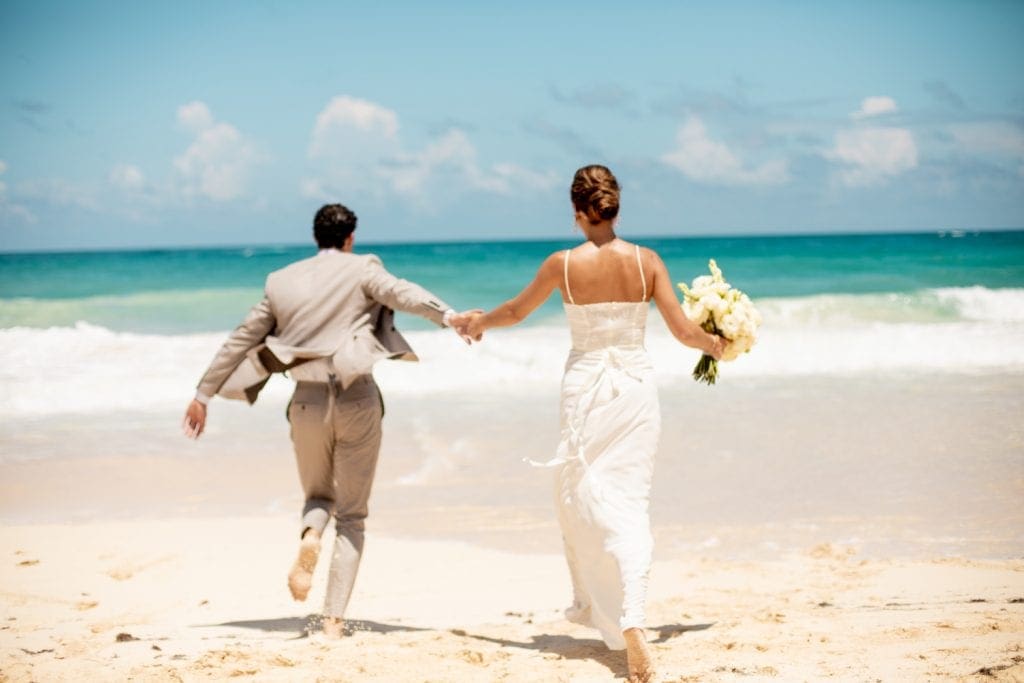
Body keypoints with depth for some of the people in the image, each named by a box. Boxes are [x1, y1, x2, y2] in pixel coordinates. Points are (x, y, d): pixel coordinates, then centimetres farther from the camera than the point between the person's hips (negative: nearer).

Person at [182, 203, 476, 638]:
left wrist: (203, 395, 21)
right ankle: (334, 619, -4)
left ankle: (309, 536, -13)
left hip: (307, 402, 2)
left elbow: (240, 340, 15)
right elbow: (401, 293, -18)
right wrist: (448, 316, -30)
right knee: (352, 515, 7)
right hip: (357, 399, -2)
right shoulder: (360, 269, 1)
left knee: (319, 497, 24)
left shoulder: (282, 282, 10)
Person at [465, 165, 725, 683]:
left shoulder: (564, 264, -6)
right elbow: (682, 330, -2)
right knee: (630, 501, 4)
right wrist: (715, 344, 20)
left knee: (580, 498, 15)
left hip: (586, 387, -1)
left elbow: (516, 311, 10)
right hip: (637, 387, 2)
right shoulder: (646, 261, -4)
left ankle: (592, 605, 24)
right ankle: (629, 617, -10)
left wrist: (479, 323, 32)